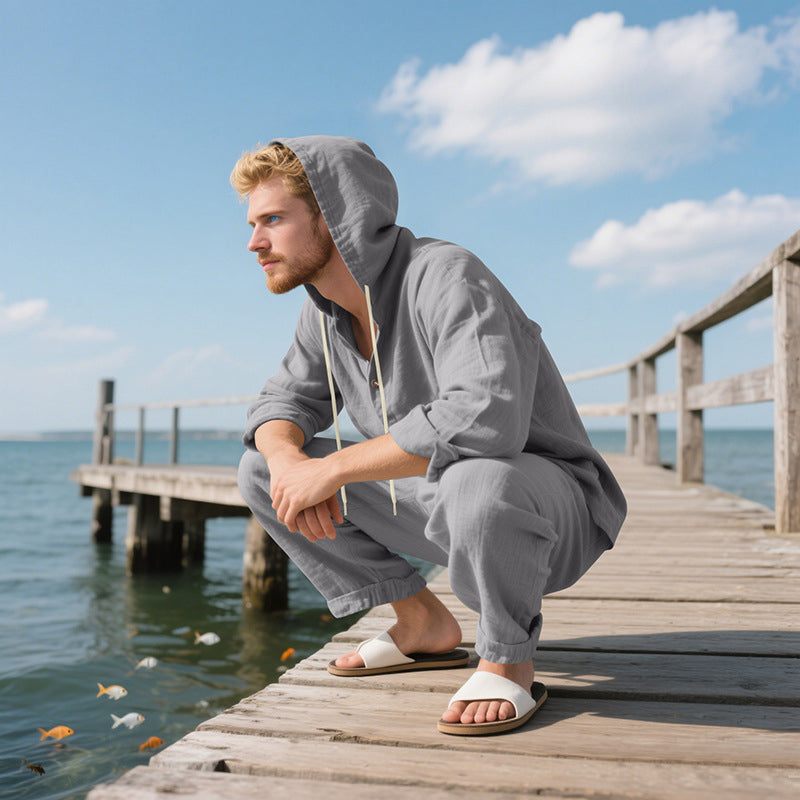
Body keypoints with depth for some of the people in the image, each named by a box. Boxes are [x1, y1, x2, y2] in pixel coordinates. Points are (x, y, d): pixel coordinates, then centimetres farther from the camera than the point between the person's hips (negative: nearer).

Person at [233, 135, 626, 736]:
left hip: (551, 501, -7)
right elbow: (285, 400, 9)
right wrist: (289, 461, -17)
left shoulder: (445, 276, -25)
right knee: (260, 468, 1)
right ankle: (423, 625, 7)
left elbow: (485, 419, -40)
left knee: (477, 484, -43)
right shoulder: (328, 310, 0)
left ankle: (509, 662, -11)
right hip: (436, 499, 8)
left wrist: (331, 468, -32)